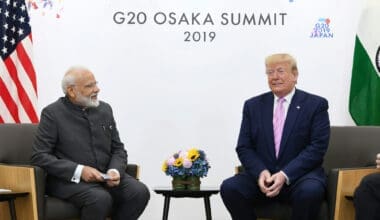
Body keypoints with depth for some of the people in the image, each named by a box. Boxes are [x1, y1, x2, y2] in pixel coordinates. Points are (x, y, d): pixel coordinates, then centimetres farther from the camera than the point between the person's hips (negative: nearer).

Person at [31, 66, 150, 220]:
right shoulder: (52, 113, -3)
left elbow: (118, 149, 14)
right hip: (69, 179, -5)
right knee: (101, 199, -34)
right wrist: (80, 171, -19)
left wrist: (115, 171, -9)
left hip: (105, 177, 5)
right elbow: (39, 156, -9)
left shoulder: (104, 109, 11)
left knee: (140, 192, -21)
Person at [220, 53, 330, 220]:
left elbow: (317, 147, -7)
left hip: (299, 176, -2)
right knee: (229, 187, -25)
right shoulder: (253, 106, 12)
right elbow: (244, 147, 8)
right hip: (261, 175, 3)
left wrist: (285, 175, -18)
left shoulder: (315, 105, 3)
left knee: (310, 191, -36)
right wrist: (260, 172, -13)